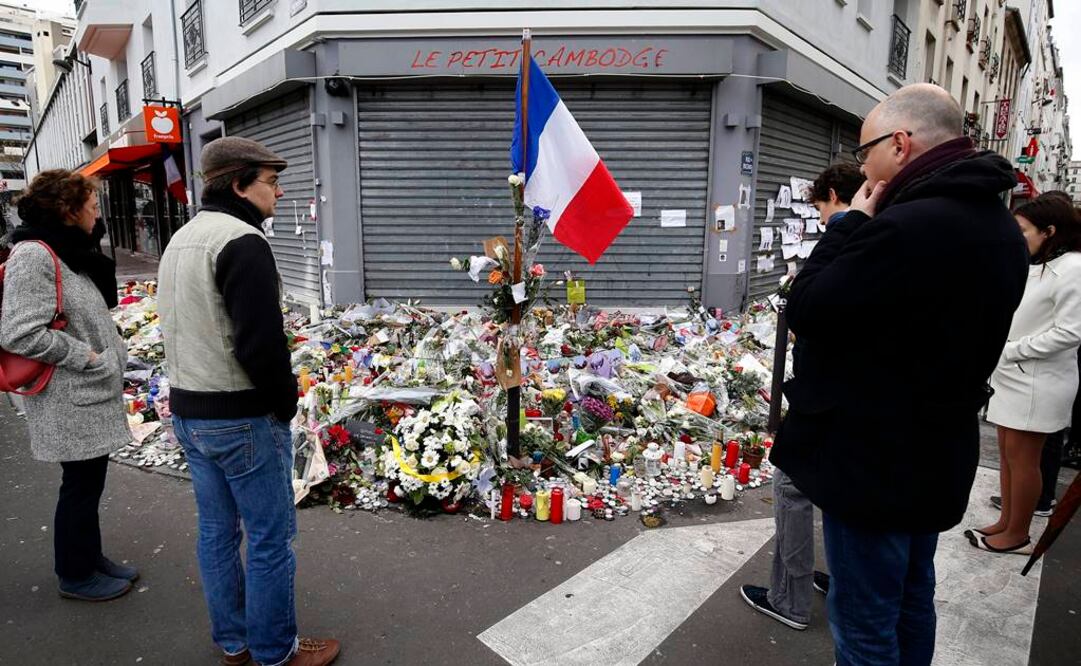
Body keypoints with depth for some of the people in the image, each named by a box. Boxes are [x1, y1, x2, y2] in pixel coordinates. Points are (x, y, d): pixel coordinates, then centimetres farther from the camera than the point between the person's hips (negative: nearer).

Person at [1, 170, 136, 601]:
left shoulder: (68, 252, 10)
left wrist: (111, 355, 7)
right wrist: (87, 356, -18)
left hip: (91, 392, 9)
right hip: (71, 400, -9)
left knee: (89, 481, 19)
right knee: (81, 485, 5)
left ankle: (91, 558, 35)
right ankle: (75, 576, 23)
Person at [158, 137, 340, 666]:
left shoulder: (180, 241, 12)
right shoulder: (242, 242, -19)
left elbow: (182, 330, 17)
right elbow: (261, 344, -25)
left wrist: (196, 395, 17)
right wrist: (286, 404, -11)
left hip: (186, 410, 10)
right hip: (243, 419, -9)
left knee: (217, 531, 19)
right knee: (270, 539, 5)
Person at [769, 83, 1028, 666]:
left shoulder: (906, 228, -28)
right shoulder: (1000, 227, 5)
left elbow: (804, 311, -19)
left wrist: (852, 222, -10)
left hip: (872, 464, -9)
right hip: (938, 458, 10)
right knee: (912, 601, 27)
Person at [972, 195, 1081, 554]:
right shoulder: (1035, 267, 12)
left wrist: (1011, 350, -16)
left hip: (1037, 382, -9)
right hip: (1013, 375, 9)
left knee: (1022, 459, 1)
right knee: (1008, 453, 14)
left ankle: (1018, 536, 15)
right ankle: (1005, 523, 26)